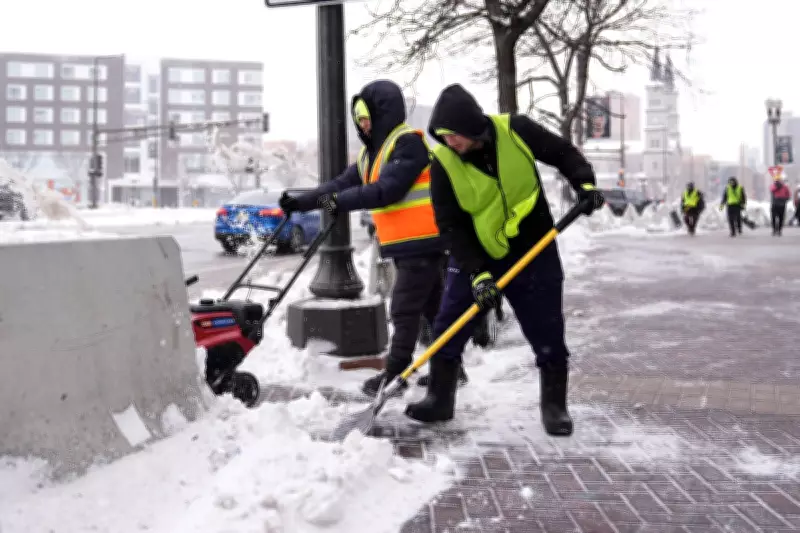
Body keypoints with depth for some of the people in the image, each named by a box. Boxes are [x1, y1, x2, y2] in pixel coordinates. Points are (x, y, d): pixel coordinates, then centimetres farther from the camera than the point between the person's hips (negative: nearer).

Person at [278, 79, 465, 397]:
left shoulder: (408, 142, -15)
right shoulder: (370, 152, 15)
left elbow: (388, 189, -24)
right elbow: (342, 183, 12)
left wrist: (342, 202, -23)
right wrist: (302, 202, 5)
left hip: (422, 241, -10)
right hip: (404, 243, 10)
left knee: (404, 310, -6)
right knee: (432, 308, 15)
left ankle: (394, 375, 3)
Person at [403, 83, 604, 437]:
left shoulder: (516, 131, -15)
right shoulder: (443, 165, -15)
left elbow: (563, 153, 1)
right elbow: (450, 226, -15)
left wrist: (584, 182, -16)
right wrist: (476, 273, -24)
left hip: (534, 252, 0)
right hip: (474, 258, 1)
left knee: (548, 335, 3)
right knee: (447, 329, -1)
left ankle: (554, 405, 20)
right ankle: (439, 399, 16)